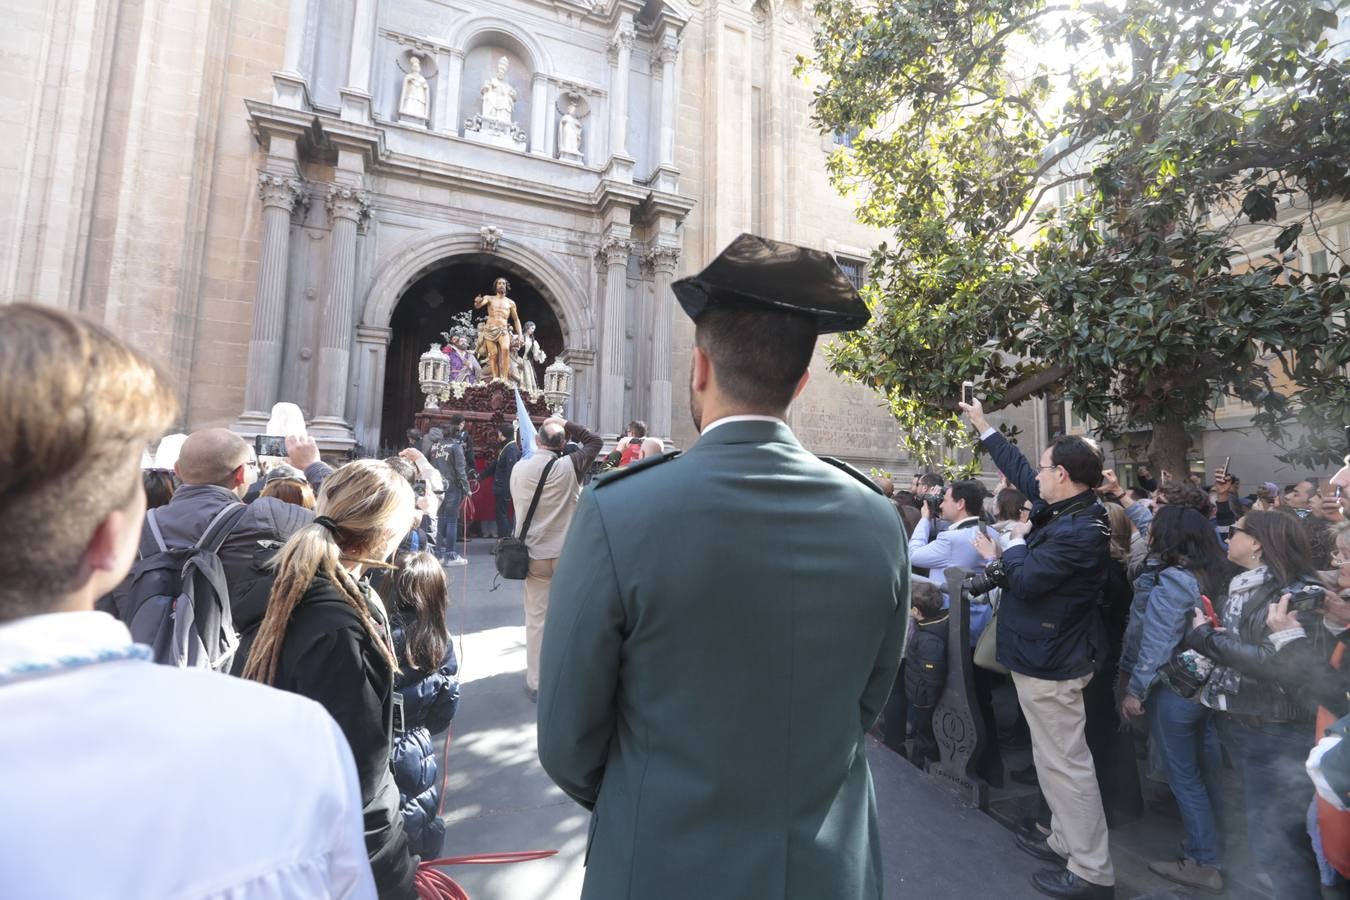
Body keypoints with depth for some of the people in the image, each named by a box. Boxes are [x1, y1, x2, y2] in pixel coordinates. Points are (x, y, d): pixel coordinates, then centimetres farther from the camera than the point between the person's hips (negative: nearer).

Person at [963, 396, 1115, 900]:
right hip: (1048, 652, 10)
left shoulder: (1079, 531, -25)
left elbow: (1024, 580, -25)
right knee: (1054, 757, 21)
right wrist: (982, 426, 22)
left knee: (1065, 763, 3)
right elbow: (1020, 471, 15)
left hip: (1051, 660, -10)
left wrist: (1016, 540, -6)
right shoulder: (1066, 509, 3)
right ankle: (1066, 841, 36)